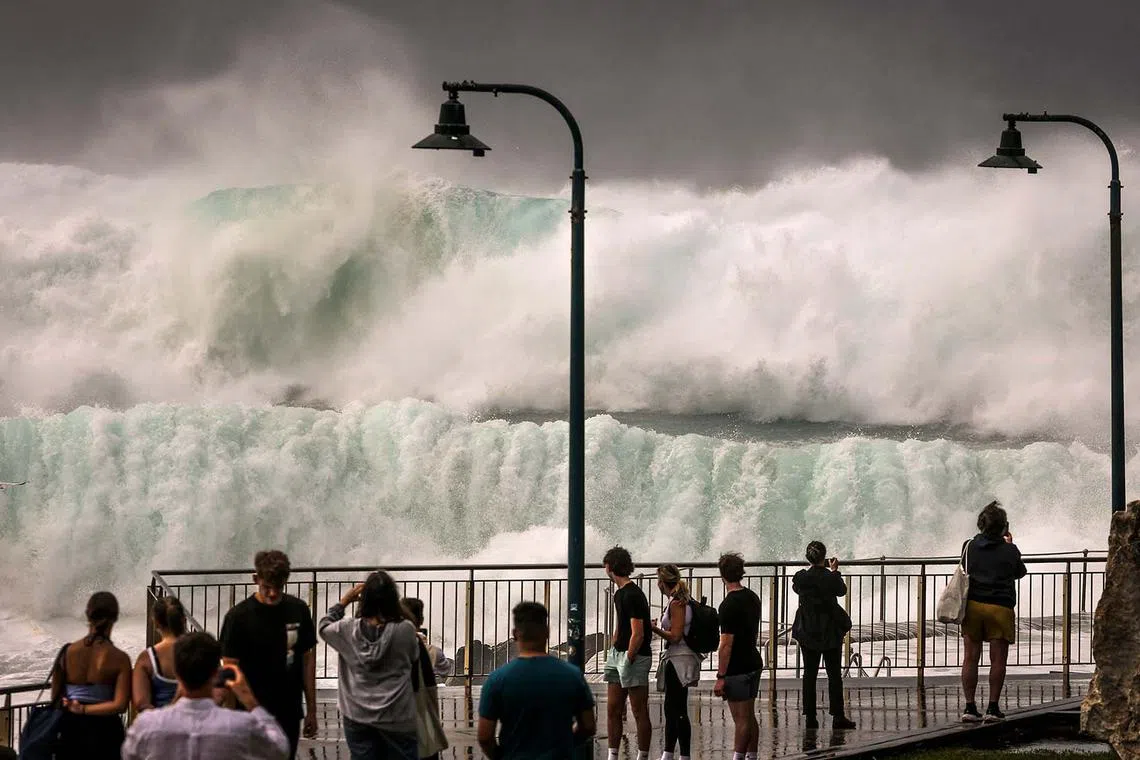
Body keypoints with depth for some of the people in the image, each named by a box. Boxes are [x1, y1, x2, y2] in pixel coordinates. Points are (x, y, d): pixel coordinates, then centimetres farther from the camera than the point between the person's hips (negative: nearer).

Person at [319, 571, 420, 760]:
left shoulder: (349, 629, -8)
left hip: (357, 716, 2)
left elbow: (323, 627, 13)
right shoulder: (405, 629, -15)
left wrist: (344, 601, 16)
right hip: (397, 717, -2)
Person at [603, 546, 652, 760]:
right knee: (613, 710, 8)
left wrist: (627, 661, -17)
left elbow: (638, 634, -20)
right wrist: (612, 651, 17)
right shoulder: (619, 594, 14)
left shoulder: (633, 596, -17)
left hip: (635, 657, -10)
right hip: (617, 654, 10)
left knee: (640, 713, -1)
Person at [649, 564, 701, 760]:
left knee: (678, 711, -9)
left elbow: (675, 636, -19)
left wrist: (655, 629, -10)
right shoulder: (682, 601, 13)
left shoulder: (676, 603, -15)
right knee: (671, 709, 15)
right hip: (674, 660, 10)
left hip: (679, 661, -10)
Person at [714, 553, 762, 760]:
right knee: (750, 717, 13)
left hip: (737, 669, -8)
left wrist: (720, 677, -18)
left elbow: (726, 645, -20)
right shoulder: (752, 598, 8)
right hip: (754, 663, 8)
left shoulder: (729, 605, -18)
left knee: (741, 719, -6)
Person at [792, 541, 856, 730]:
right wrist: (835, 571, 15)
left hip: (807, 633, 2)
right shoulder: (831, 578, -15)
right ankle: (838, 716, 3)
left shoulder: (801, 578, -8)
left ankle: (810, 717, 6)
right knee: (834, 674, 5)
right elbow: (842, 591, 4)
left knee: (809, 674, 7)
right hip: (830, 632, -2)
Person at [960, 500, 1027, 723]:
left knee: (970, 658, 5)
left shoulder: (970, 546, 2)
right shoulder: (1010, 551, -2)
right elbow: (1020, 572, 15)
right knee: (997, 660, 4)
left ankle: (969, 707, 1)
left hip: (973, 605, 2)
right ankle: (993, 708, 2)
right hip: (1000, 607, -2)